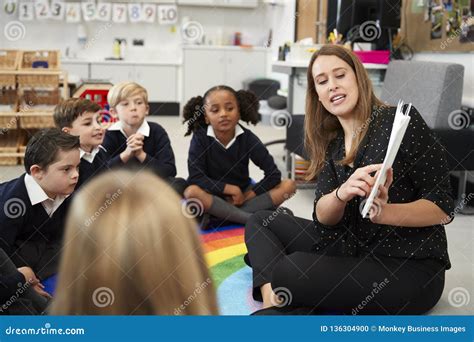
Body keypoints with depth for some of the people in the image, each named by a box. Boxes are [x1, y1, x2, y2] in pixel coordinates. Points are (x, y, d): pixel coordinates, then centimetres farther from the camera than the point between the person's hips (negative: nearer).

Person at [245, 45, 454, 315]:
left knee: (290, 271, -29)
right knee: (261, 223, 4)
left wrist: (384, 212, -29)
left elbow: (442, 205, -11)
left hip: (412, 266, -7)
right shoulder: (331, 145, 9)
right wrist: (342, 194, -26)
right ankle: (273, 303, -13)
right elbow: (323, 217, -3)